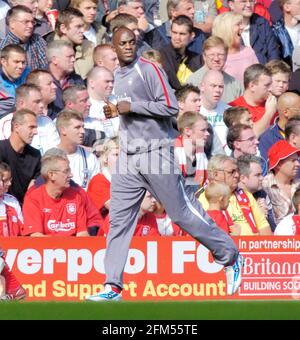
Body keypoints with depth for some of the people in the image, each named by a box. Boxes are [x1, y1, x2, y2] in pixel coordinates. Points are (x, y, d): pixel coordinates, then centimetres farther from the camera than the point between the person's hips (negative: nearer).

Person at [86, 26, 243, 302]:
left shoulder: (148, 70, -9)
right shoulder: (118, 76, 16)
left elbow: (171, 107, -17)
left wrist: (132, 106, -17)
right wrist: (115, 111, 12)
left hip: (156, 152, -7)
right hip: (128, 159, 7)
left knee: (183, 212, -3)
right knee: (119, 220, 1)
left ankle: (230, 257, 13)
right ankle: (113, 287, 1)